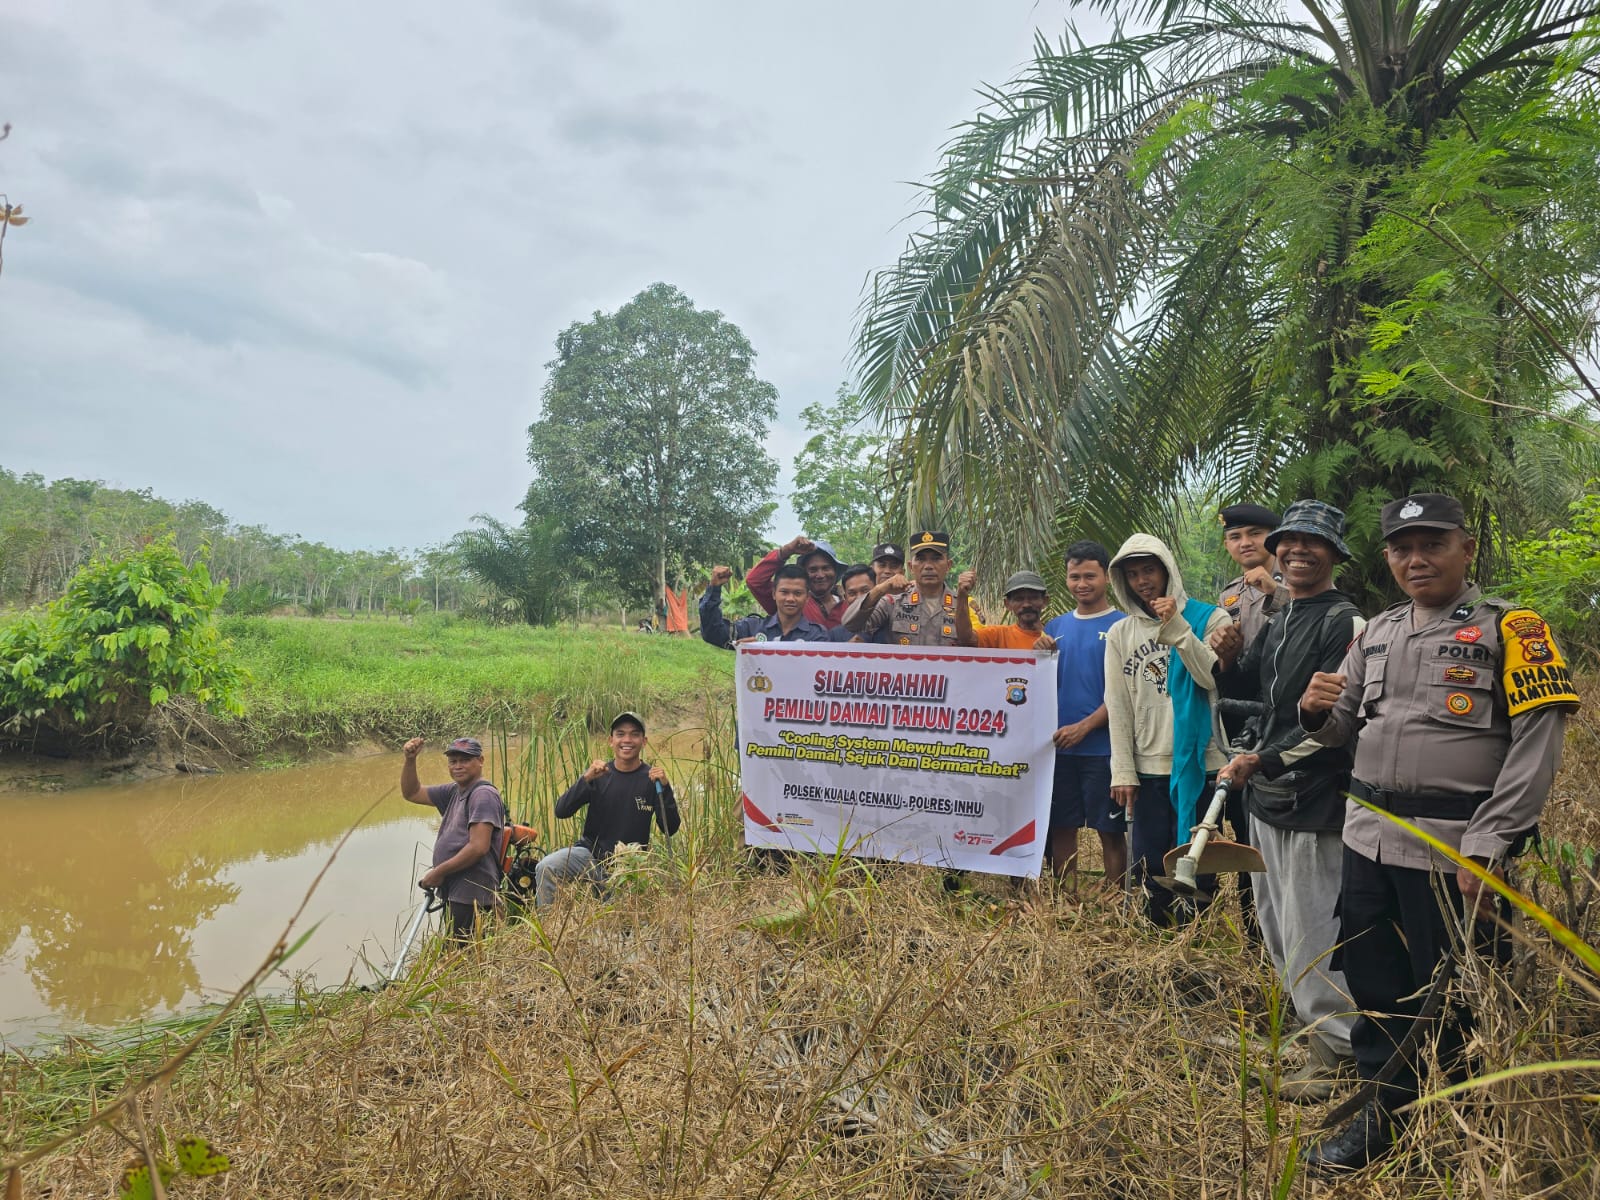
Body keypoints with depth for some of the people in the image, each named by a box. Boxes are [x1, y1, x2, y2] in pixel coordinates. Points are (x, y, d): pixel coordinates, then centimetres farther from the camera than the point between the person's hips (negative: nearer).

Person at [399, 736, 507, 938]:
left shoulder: (484, 794, -12)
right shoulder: (454, 791, 16)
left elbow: (478, 847, -20)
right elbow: (411, 793, 23)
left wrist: (438, 872, -13)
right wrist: (410, 760, 7)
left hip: (471, 898, -9)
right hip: (454, 894, 9)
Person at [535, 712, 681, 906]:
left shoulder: (651, 779, -3)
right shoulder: (598, 775, 0)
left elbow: (670, 829, -9)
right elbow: (561, 812, -9)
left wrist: (664, 788, -23)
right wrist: (586, 779, -23)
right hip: (589, 852, 1)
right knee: (546, 869, -22)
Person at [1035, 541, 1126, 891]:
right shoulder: (1056, 626, 11)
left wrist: (1082, 727, -17)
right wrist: (1042, 656, -8)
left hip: (1102, 747, -5)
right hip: (1058, 746, 5)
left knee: (1109, 830, 3)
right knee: (1060, 827, 10)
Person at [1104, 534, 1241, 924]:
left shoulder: (1209, 618, 0)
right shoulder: (1120, 634, 7)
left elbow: (1214, 679, -13)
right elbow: (1117, 707, 4)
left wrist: (1177, 627, -19)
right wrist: (1123, 772, -1)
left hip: (1199, 762, -2)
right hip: (1148, 768, 3)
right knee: (1149, 867, 7)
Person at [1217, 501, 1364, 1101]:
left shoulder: (1344, 623, -13)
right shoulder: (1276, 622, 13)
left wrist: (1263, 759, -18)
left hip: (1313, 800, -9)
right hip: (1265, 792, 9)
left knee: (1310, 931, -1)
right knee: (1275, 923, 18)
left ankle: (1337, 1050, 16)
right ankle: (1310, 1023, 35)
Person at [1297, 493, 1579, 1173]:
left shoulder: (1508, 629, -5)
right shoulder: (1376, 633, 12)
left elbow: (1537, 745, -11)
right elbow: (1341, 730, 16)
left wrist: (1488, 847, -17)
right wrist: (1317, 710, -8)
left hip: (1451, 849, -5)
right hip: (1367, 836, 5)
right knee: (1373, 982, 13)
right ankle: (1386, 1107, 31)